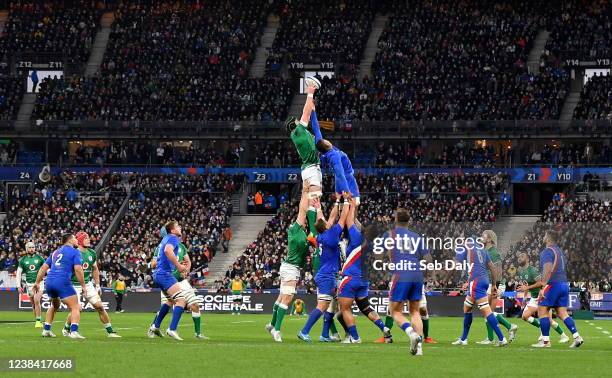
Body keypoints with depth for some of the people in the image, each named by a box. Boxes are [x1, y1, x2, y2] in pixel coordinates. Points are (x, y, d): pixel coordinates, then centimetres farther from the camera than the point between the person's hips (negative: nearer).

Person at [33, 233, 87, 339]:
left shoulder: (55, 252, 23)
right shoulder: (74, 252, 4)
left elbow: (44, 267, 20)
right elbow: (78, 269, -9)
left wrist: (37, 282, 22)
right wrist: (83, 286, -5)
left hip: (49, 282, 7)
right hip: (63, 282, -7)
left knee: (54, 306, 30)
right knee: (75, 307, -4)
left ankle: (46, 330, 27)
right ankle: (74, 331, -22)